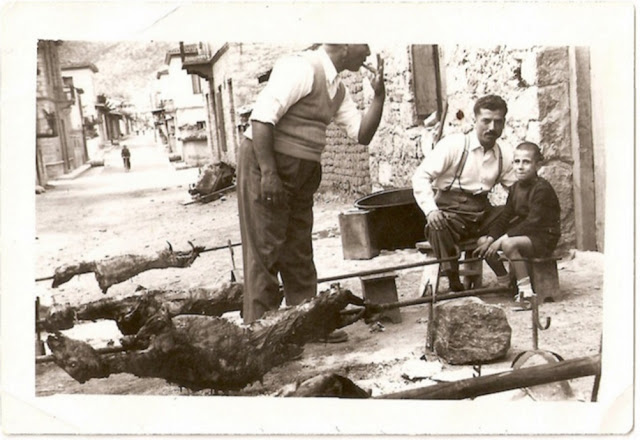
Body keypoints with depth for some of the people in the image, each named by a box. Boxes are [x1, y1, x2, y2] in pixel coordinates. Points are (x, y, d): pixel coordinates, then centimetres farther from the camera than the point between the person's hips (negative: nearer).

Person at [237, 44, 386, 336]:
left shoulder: (337, 88, 14)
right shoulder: (301, 68, -14)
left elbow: (362, 134, 12)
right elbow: (262, 115, -22)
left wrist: (378, 95, -1)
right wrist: (268, 173, -26)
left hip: (302, 174, 9)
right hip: (264, 163, -9)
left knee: (299, 252, 14)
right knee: (265, 250, -5)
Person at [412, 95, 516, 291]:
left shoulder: (504, 156, 10)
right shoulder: (454, 144, -6)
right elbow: (421, 176, -11)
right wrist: (430, 209, -25)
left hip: (483, 212, 5)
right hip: (450, 211, -5)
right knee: (437, 228, -37)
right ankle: (454, 283, -20)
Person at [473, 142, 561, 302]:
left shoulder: (542, 188, -17)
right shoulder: (516, 188, 10)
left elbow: (533, 222, -25)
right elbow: (504, 218, 9)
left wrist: (501, 239, -27)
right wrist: (490, 239, -6)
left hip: (544, 238, -9)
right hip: (524, 234, 9)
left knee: (509, 244, -35)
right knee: (482, 241, 0)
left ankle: (526, 291, -29)